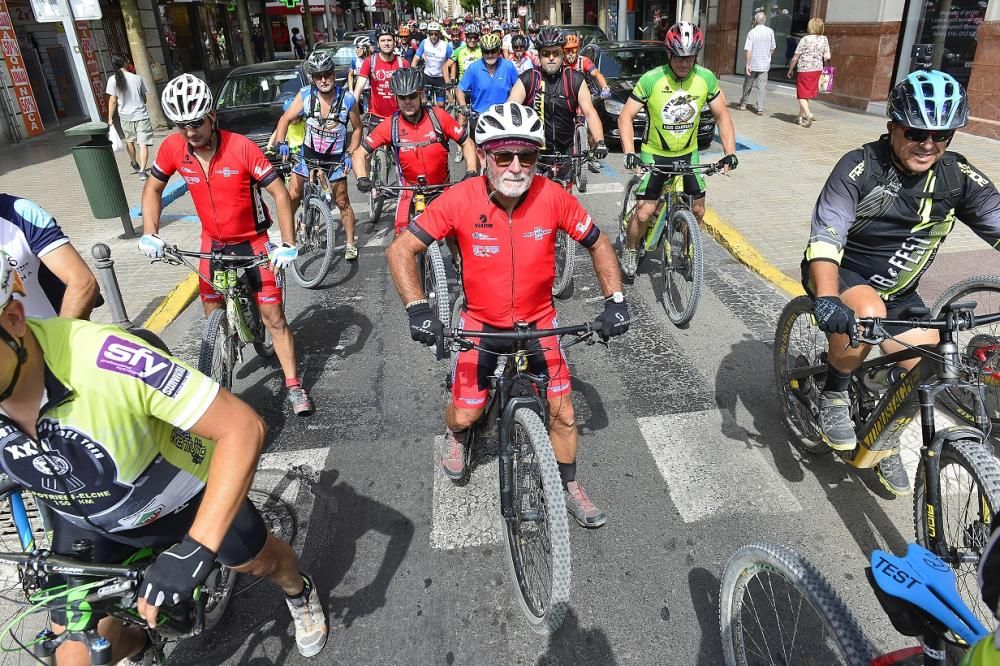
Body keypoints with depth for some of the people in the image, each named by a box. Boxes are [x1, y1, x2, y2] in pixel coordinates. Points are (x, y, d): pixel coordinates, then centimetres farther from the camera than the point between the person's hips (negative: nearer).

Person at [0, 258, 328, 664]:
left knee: (258, 561, 17)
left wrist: (194, 549, -41)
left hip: (185, 494, -3)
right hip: (87, 522, 4)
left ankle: (299, 592, 54)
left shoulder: (101, 359, -42)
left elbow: (243, 428, -37)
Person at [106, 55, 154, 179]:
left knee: (129, 141, 23)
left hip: (125, 117, 1)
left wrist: (110, 118, 2)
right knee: (143, 144, -5)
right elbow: (144, 97, 7)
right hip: (141, 115, -1)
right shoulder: (137, 78, -2)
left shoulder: (113, 80, -5)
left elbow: (113, 101, -6)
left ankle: (135, 166, 38)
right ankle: (142, 170, -17)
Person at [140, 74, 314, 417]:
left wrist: (288, 244, -25)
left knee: (273, 315, -3)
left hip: (253, 241, -4)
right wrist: (149, 233, -7)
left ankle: (294, 386, 7)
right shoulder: (172, 148, -12)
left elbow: (279, 192, -20)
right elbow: (153, 188, 5)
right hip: (213, 243, 4)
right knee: (214, 316, 10)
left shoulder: (241, 147, -24)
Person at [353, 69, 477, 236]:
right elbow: (360, 153, -9)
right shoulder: (390, 125, -13)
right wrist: (362, 178, -27)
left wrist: (472, 172, -21)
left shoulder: (438, 116, -14)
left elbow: (467, 143, -6)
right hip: (410, 191, 0)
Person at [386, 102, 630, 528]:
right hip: (481, 322, -1)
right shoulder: (460, 200, -22)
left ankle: (569, 488, 30)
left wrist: (615, 300, -15)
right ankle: (456, 436, 43)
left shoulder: (552, 197, -19)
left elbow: (598, 244, -5)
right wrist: (417, 309, -29)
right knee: (467, 413, 3)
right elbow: (401, 250, -16)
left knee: (563, 411, 2)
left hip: (539, 319, 1)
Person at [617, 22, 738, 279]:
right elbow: (626, 117, -15)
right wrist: (629, 153, -28)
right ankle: (630, 250, 17)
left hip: (688, 153, 3)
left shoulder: (706, 78, -10)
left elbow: (722, 116, -2)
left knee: (698, 209, 3)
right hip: (654, 153, -3)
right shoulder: (651, 79, -19)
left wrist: (730, 152, -14)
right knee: (645, 212, -10)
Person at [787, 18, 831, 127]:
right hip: (817, 70, 5)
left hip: (804, 70, -5)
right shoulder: (824, 39, -1)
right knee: (807, 94, 17)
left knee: (802, 95, 0)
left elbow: (795, 57, -11)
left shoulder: (805, 39, -14)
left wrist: (790, 70, 2)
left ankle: (808, 114, -18)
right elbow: (827, 56, -1)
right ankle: (801, 116, 24)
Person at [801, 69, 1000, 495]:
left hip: (898, 290, 5)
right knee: (867, 314, -37)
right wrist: (826, 297, -48)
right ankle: (834, 396, -9)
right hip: (842, 272, -5)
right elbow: (826, 235, -31)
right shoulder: (861, 168, -21)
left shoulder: (958, 177, -6)